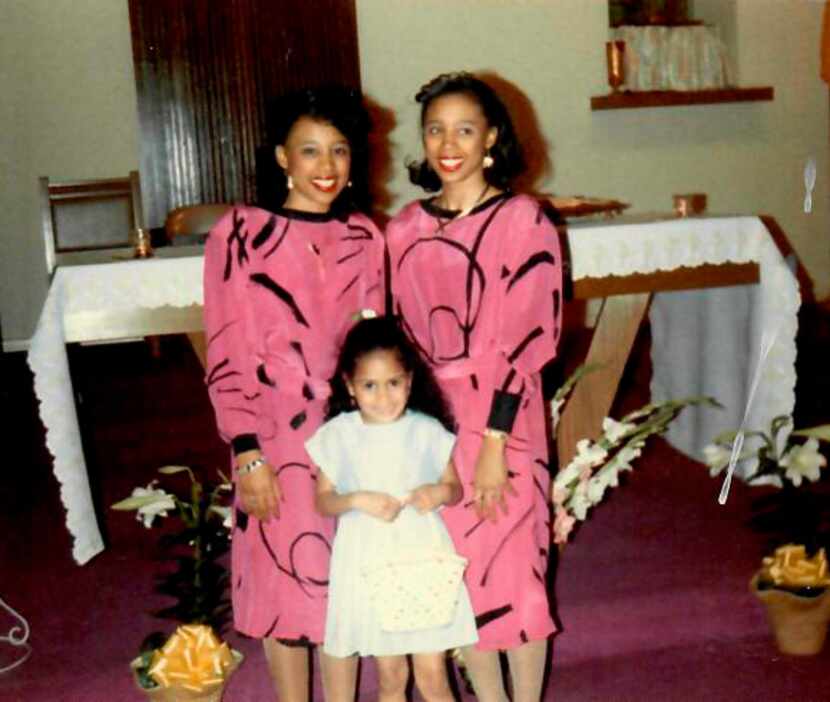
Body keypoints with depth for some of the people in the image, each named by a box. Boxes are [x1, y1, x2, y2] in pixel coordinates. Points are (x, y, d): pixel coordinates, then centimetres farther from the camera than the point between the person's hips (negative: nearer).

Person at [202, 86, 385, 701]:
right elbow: (226, 356, -8)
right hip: (278, 440, -3)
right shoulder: (240, 234, -7)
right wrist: (247, 453, -12)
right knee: (286, 581, 7)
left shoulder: (365, 237, 6)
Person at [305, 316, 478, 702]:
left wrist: (441, 492, -18)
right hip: (369, 561, 1)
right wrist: (358, 500, -20)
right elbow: (323, 501, 0)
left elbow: (456, 488, 4)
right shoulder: (338, 434, -5)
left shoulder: (427, 431, -5)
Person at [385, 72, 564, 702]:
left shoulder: (523, 220, -6)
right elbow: (401, 336, 12)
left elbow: (526, 339, -11)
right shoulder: (405, 229, 7)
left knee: (513, 572, 4)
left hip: (501, 421, -4)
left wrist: (494, 442, -16)